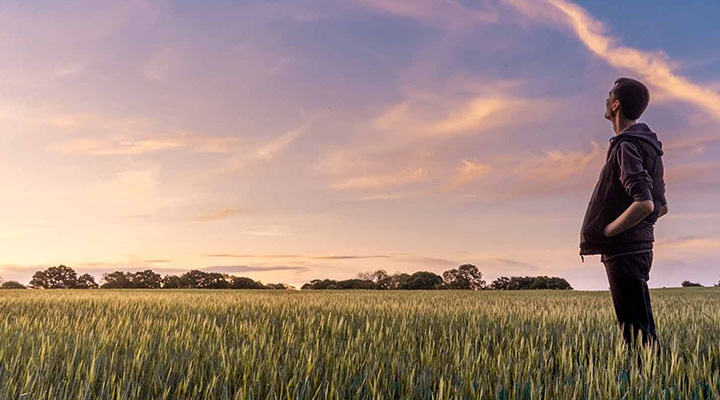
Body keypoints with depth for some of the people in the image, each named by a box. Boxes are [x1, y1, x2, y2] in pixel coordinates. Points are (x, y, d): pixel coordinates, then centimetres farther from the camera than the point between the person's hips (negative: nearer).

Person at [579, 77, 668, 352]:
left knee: (638, 331, -5)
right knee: (641, 329, 16)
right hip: (640, 246, 10)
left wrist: (606, 232, -16)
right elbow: (661, 207, 21)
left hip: (624, 252, -10)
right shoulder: (648, 146, 16)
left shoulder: (626, 146, -15)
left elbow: (644, 204, -28)